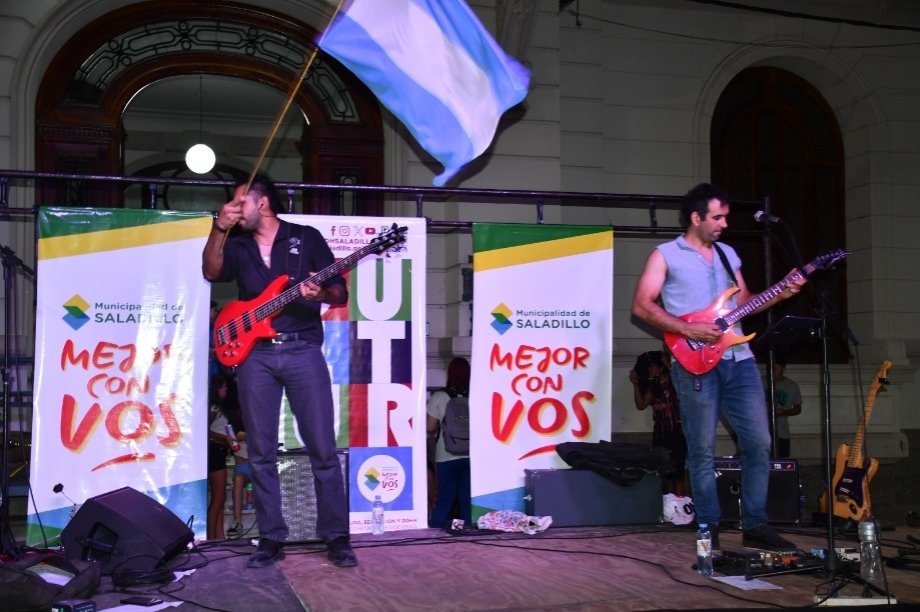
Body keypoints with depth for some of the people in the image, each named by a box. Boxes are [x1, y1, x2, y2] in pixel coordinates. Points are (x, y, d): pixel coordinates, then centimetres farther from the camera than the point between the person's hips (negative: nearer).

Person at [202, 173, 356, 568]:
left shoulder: (307, 237, 7)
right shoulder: (237, 246, 14)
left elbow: (341, 293, 3)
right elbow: (212, 272, -6)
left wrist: (322, 293, -18)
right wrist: (218, 230, -17)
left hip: (303, 350, -3)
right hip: (254, 354, 3)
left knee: (323, 449, -3)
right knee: (260, 453, 3)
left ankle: (337, 537, 5)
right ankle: (271, 539, 12)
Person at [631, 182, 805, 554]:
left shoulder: (728, 254, 20)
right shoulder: (666, 255, 1)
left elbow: (743, 303, 23)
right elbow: (642, 306, -7)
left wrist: (781, 294, 6)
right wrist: (688, 330, -15)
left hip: (739, 359, 6)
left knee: (758, 442, 3)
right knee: (702, 450, 0)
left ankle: (755, 526, 14)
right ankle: (709, 529, 11)